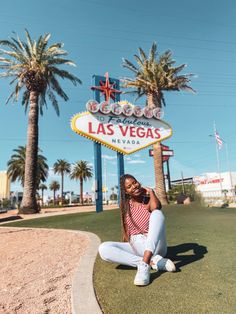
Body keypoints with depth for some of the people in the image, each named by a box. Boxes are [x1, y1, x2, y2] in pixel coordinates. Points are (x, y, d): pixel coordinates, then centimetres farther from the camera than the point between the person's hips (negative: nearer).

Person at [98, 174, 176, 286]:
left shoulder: (149, 201, -4)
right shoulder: (124, 205, 7)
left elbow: (156, 207, -29)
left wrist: (150, 191, -13)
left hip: (154, 248, -3)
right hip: (135, 248, 4)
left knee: (157, 213, -29)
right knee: (103, 249, -22)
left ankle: (144, 264, -39)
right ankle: (153, 262, -24)